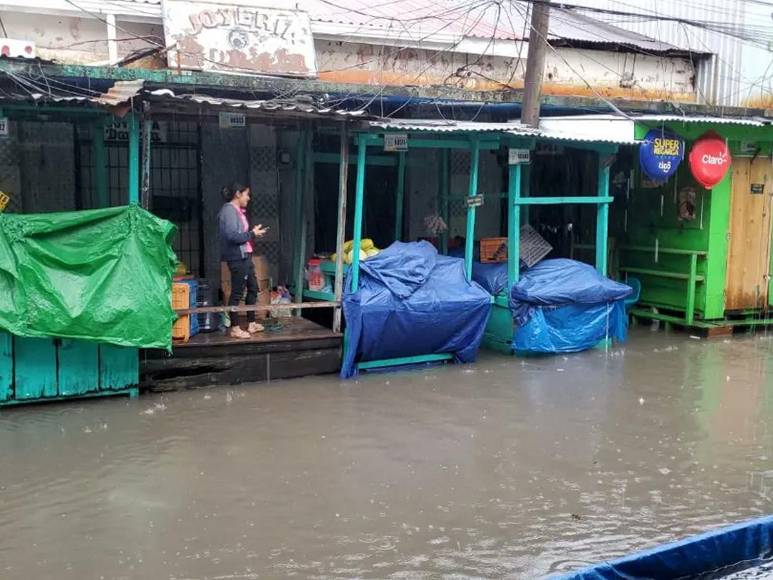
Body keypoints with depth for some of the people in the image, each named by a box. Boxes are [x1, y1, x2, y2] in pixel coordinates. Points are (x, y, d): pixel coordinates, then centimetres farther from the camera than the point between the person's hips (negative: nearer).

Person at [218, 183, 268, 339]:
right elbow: (232, 236, -23)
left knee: (253, 288, 16)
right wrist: (252, 234, -14)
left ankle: (251, 324, 25)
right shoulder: (229, 210, -15)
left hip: (245, 256, 11)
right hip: (237, 257, -11)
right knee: (237, 292, -4)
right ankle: (235, 328, 3)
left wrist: (254, 232, 7)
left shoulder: (238, 211, 16)